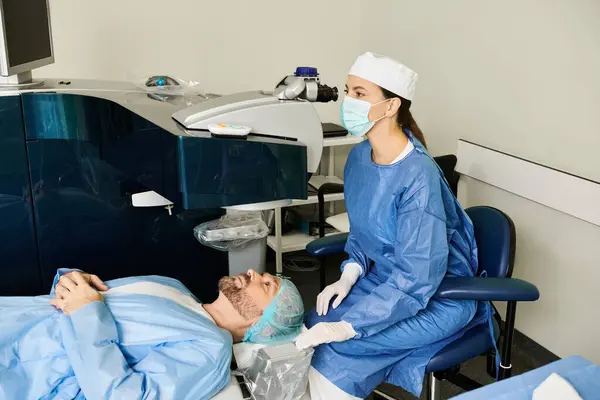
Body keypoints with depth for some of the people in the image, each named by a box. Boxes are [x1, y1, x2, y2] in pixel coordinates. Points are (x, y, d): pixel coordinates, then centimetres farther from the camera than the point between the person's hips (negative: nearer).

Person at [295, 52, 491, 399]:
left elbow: (417, 278, -28)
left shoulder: (418, 176, -28)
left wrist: (348, 327, -30)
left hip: (439, 295, -7)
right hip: (385, 277, 7)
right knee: (307, 334, -7)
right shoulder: (360, 156, -4)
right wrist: (349, 275, -7)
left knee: (333, 353, -18)